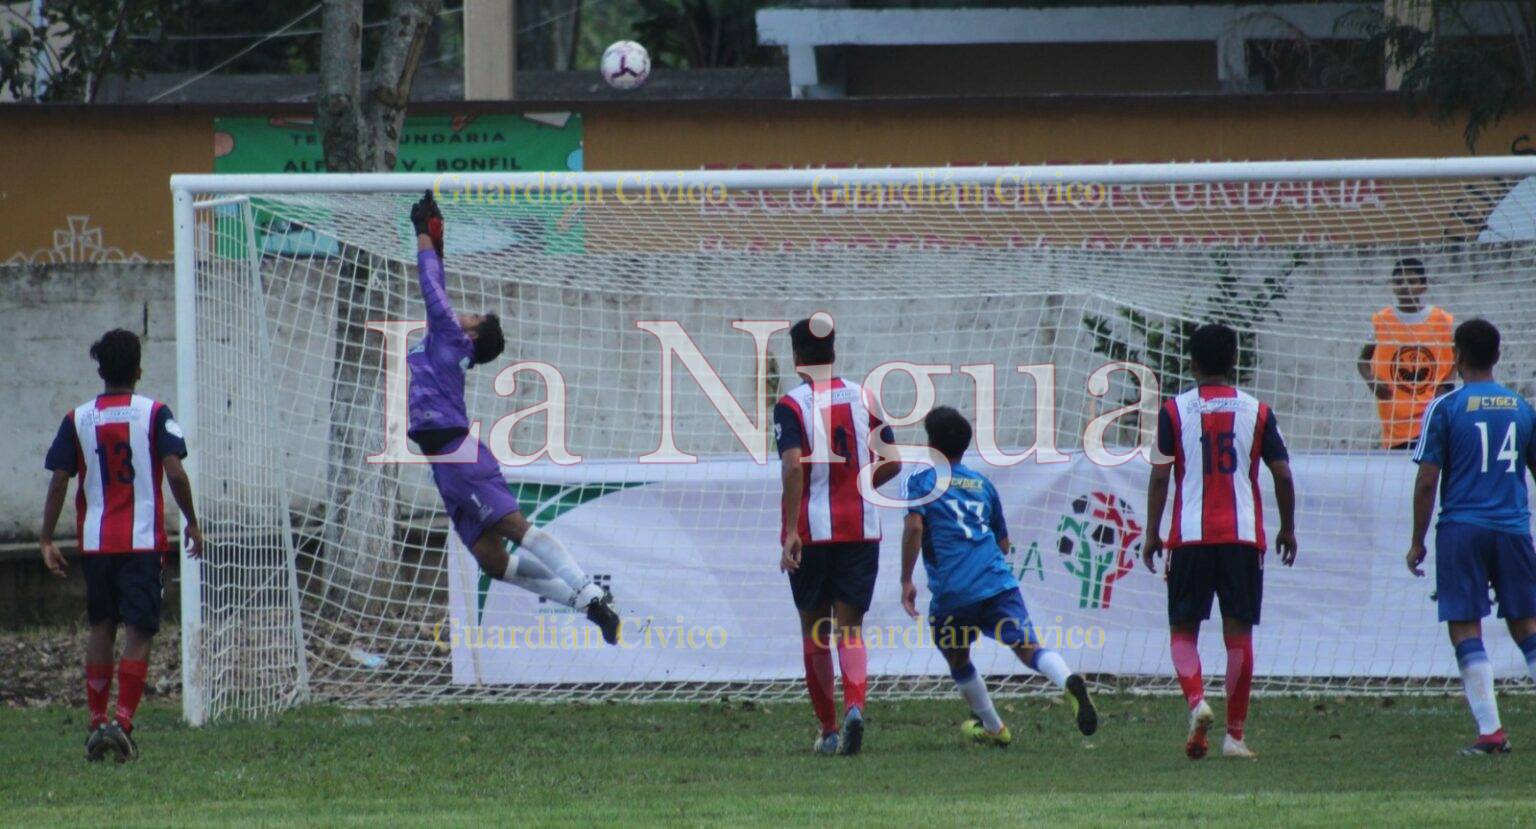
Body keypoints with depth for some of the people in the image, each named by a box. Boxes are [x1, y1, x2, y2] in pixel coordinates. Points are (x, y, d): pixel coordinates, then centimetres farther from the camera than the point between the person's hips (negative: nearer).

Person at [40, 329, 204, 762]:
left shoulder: (77, 420, 3)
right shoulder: (154, 414, -3)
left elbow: (58, 482, 0)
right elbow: (175, 472, -11)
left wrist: (46, 540, 4)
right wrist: (192, 523, 1)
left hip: (95, 543, 3)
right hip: (144, 542, -3)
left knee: (101, 629, 15)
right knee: (138, 631, -2)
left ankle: (96, 722, 15)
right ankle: (123, 720, -14)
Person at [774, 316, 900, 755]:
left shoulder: (791, 405, -6)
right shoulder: (864, 398, 6)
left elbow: (793, 466, -18)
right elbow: (891, 463, 7)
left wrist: (790, 532, -20)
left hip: (810, 530, -2)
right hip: (861, 529, 2)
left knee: (814, 630, 11)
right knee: (851, 628, 2)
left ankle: (828, 730, 14)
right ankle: (854, 706, -25)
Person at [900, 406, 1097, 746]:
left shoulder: (922, 479, 7)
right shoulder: (982, 483, 22)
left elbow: (914, 527, -9)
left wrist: (906, 581, -4)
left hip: (952, 589, -3)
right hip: (998, 581, 3)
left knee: (957, 659, 21)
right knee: (1028, 646, -11)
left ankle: (992, 727, 31)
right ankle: (1069, 682, -40)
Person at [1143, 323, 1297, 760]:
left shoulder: (1174, 411, 1)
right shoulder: (1257, 412, 5)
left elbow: (1160, 476, -1)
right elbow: (1282, 474, 5)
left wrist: (1152, 534, 7)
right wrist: (1287, 530, 17)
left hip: (1190, 538, -1)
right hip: (1244, 535, 1)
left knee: (1183, 630, 8)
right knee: (1239, 633, 4)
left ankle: (1197, 700, -18)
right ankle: (1235, 735, 3)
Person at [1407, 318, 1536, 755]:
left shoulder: (1445, 408, -4)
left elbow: (1427, 481, -6)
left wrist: (1417, 541, 2)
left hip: (1461, 530, -3)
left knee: (1465, 629, -1)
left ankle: (1490, 731, -9)